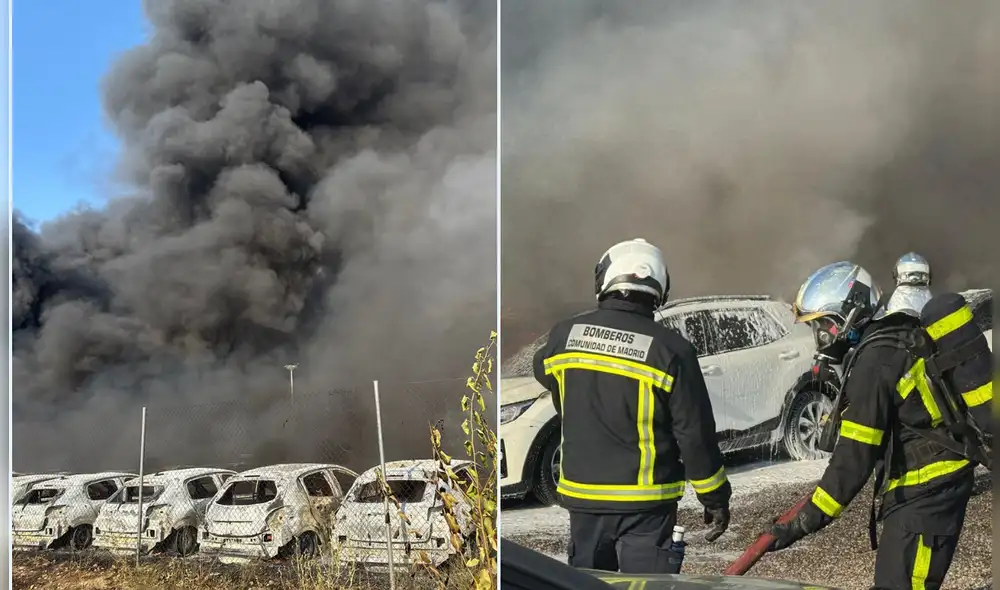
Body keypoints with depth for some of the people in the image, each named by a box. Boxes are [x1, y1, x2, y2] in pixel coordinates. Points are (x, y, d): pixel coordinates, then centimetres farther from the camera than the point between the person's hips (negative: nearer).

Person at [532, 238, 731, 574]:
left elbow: (543, 372, 20)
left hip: (582, 495, 3)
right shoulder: (670, 350, -15)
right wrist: (715, 498, 0)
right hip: (644, 501, -3)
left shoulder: (564, 336, -4)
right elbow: (696, 433, -11)